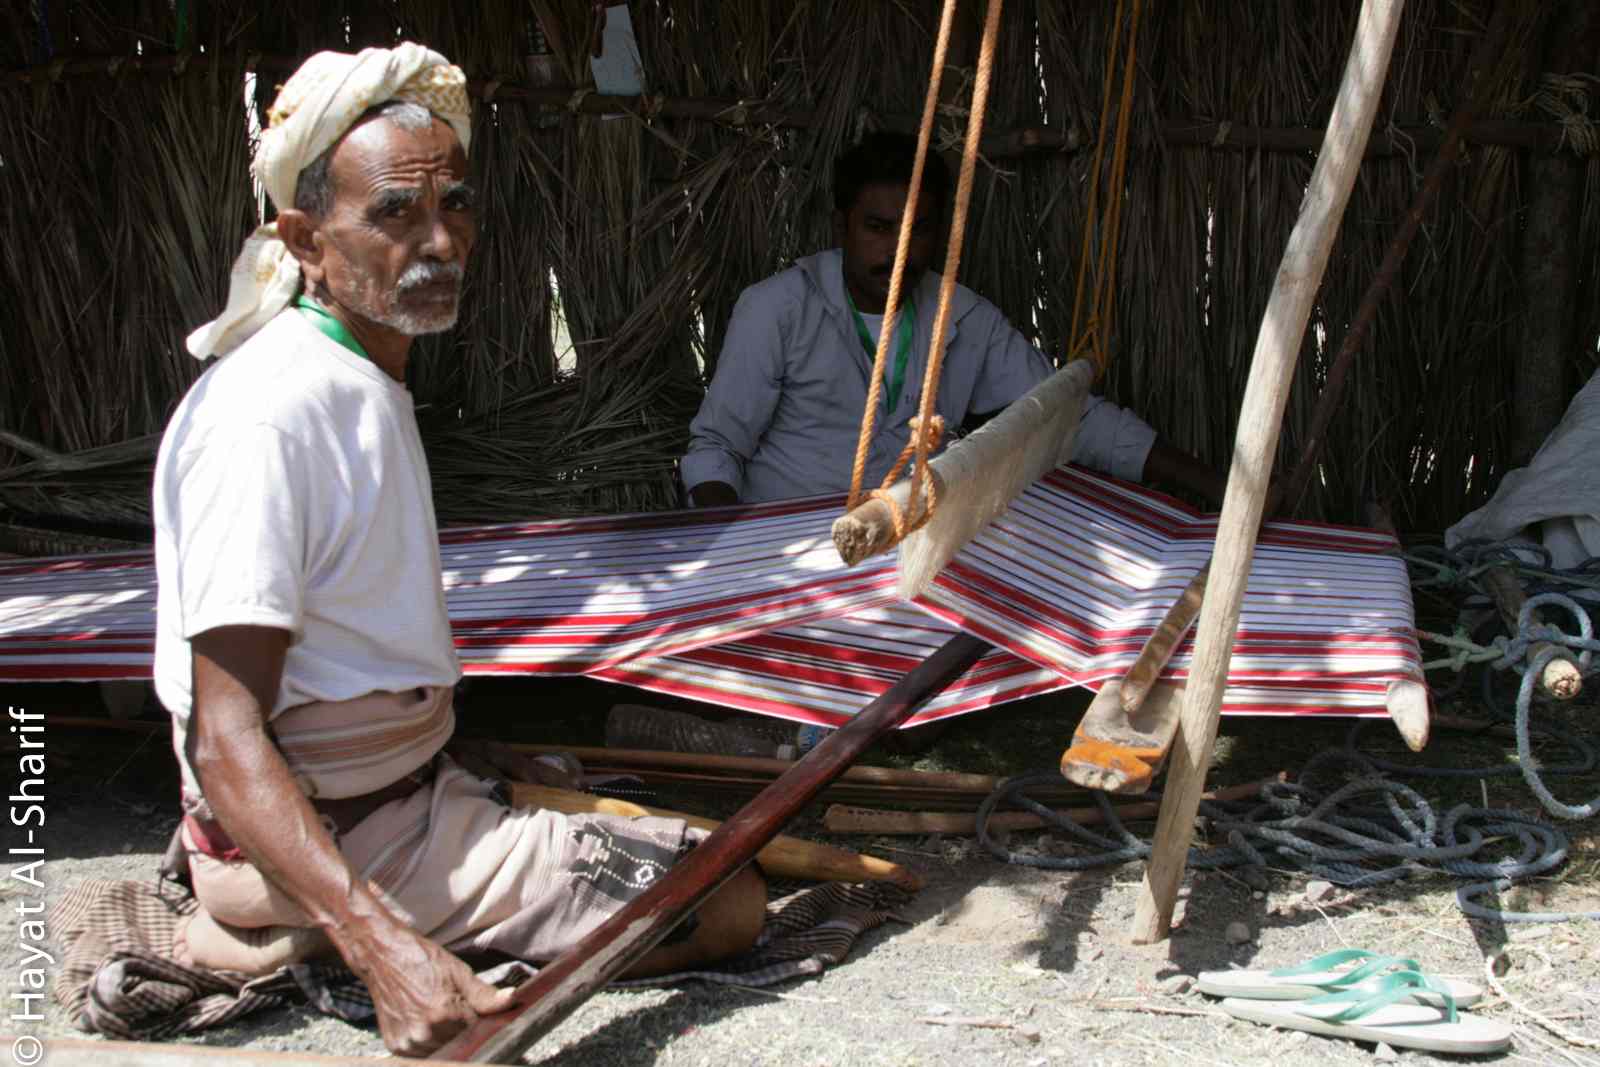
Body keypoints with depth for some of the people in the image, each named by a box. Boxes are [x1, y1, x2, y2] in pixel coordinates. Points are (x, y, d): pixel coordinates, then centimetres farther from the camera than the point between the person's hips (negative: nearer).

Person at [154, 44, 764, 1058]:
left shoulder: (372, 382, 10)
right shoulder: (267, 414, -23)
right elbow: (228, 743, -28)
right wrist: (385, 949, -39)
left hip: (410, 780, 10)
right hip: (347, 836, -10)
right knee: (731, 905, -10)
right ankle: (269, 940, -9)